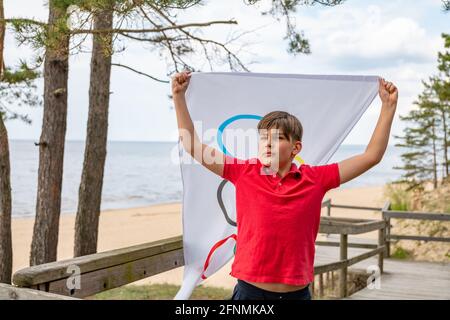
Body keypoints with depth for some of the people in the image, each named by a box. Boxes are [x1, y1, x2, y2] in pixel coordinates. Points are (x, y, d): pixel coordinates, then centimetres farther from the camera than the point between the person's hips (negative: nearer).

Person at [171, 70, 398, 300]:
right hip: (250, 290, -1)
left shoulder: (315, 179, -1)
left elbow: (371, 156, 3)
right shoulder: (244, 173, -2)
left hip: (298, 293, 1)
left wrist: (388, 105, 2)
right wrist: (179, 96, -5)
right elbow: (193, 145, -1)